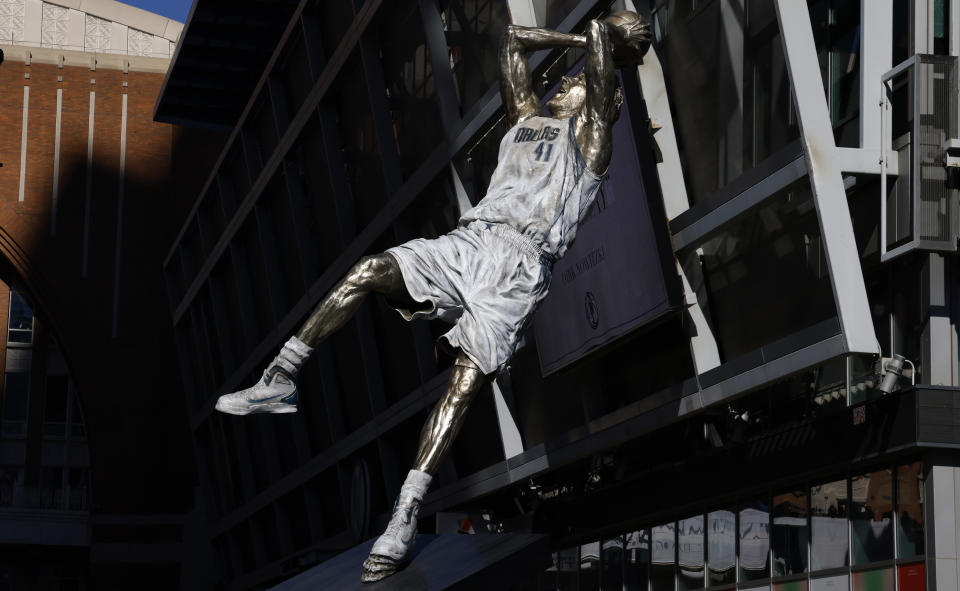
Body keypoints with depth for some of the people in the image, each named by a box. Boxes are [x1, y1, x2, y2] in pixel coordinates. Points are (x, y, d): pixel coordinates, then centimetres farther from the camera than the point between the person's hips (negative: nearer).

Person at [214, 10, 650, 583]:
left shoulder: (589, 134, 15)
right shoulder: (528, 118, 30)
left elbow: (603, 35, 8)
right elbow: (515, 39, 35)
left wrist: (611, 39, 29)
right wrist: (582, 40, 39)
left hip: (520, 263, -5)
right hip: (468, 241, 5)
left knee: (468, 378, -21)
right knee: (369, 271, -19)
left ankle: (407, 514, -27)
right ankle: (280, 382, -15)